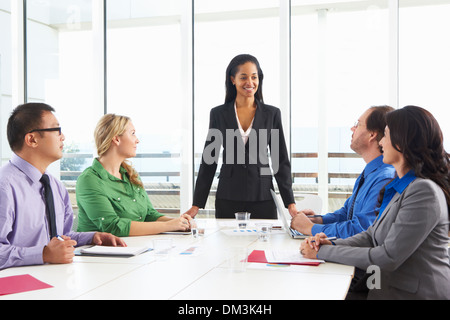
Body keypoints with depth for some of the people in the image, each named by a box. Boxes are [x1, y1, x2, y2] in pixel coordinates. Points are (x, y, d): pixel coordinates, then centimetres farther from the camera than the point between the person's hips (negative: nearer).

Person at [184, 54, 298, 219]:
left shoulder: (272, 114, 4)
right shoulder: (218, 114, 4)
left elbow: (281, 161, 5)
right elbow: (209, 160, 6)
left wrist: (290, 204, -2)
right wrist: (196, 204, 2)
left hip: (262, 199, 0)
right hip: (227, 199, 0)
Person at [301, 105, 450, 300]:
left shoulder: (424, 191, -19)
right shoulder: (399, 185, 12)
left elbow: (388, 258, -21)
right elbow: (373, 234, 11)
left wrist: (323, 252, -16)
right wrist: (333, 245, -6)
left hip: (416, 293, -8)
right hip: (390, 287, 8)